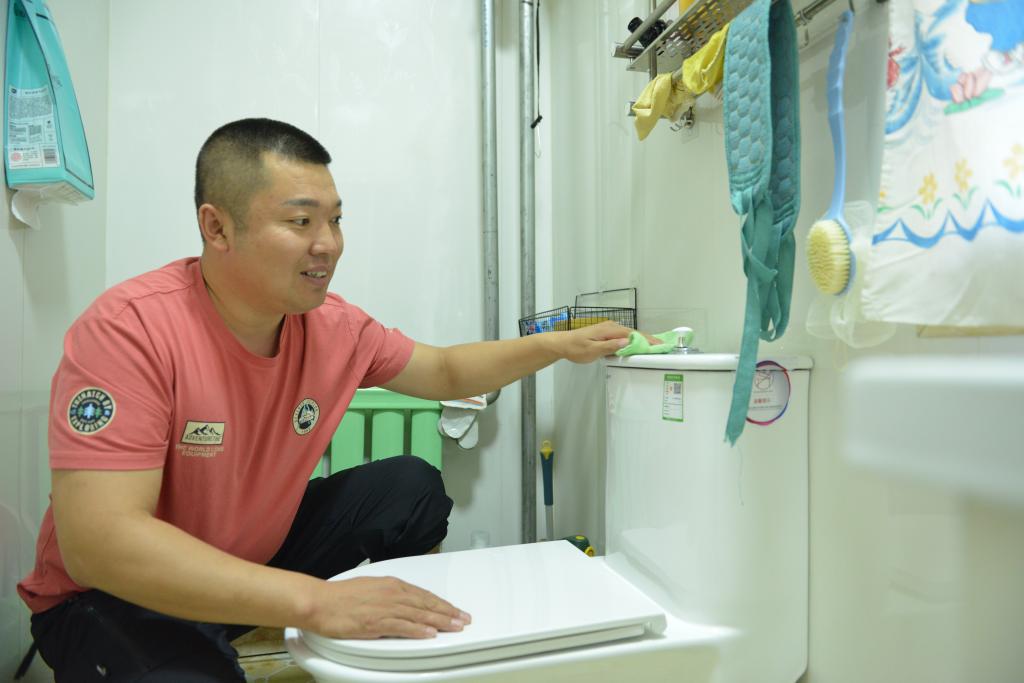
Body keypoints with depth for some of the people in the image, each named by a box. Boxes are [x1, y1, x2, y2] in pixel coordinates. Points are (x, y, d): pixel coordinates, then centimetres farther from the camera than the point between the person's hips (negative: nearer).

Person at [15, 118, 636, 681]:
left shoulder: (336, 326, -12)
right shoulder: (131, 328, -28)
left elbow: (446, 372, 3)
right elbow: (97, 542, -34)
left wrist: (559, 346, -8)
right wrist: (314, 599, -41)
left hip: (260, 556, 6)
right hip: (114, 596, -5)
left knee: (414, 487, -3)